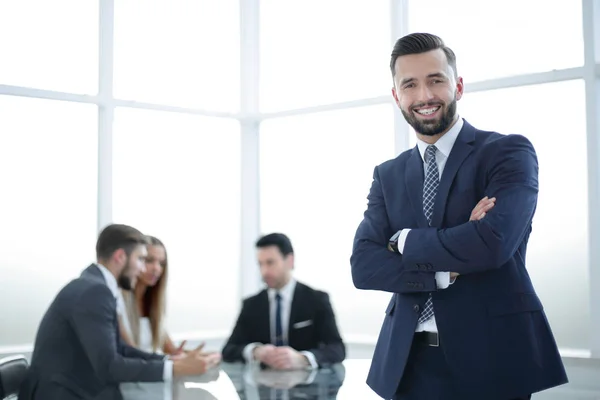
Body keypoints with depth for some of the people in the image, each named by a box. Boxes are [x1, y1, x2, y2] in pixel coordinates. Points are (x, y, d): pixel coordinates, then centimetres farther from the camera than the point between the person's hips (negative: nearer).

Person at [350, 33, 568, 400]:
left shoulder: (509, 152, -5)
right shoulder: (388, 175, 9)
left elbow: (494, 243, -21)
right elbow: (363, 266, -2)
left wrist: (405, 241, -7)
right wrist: (446, 272, -16)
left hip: (490, 357, -3)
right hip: (409, 362, 4)